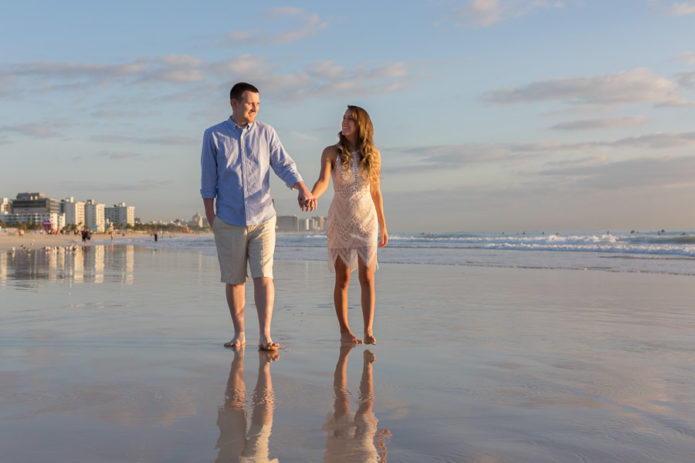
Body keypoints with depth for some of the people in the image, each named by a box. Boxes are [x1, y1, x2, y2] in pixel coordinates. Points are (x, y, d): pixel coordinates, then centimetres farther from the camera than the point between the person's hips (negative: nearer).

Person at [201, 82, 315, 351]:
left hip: (262, 218, 0)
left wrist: (304, 190, -19)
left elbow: (285, 166, -2)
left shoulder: (266, 133, 5)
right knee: (234, 280, 6)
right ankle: (239, 334, 18)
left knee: (263, 276, -9)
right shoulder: (213, 136, 2)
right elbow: (208, 181, 3)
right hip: (229, 222, 0)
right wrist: (210, 218, -1)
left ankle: (265, 337, -9)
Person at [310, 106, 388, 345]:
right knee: (342, 279, 3)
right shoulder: (332, 153, -3)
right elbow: (323, 180, -19)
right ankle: (344, 331, 13)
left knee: (367, 277, -7)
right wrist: (311, 196, -42)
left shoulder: (373, 154, 4)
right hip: (340, 220, -1)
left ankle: (368, 330, -7)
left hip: (366, 220, 1)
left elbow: (375, 191, 10)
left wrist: (383, 225, 13)